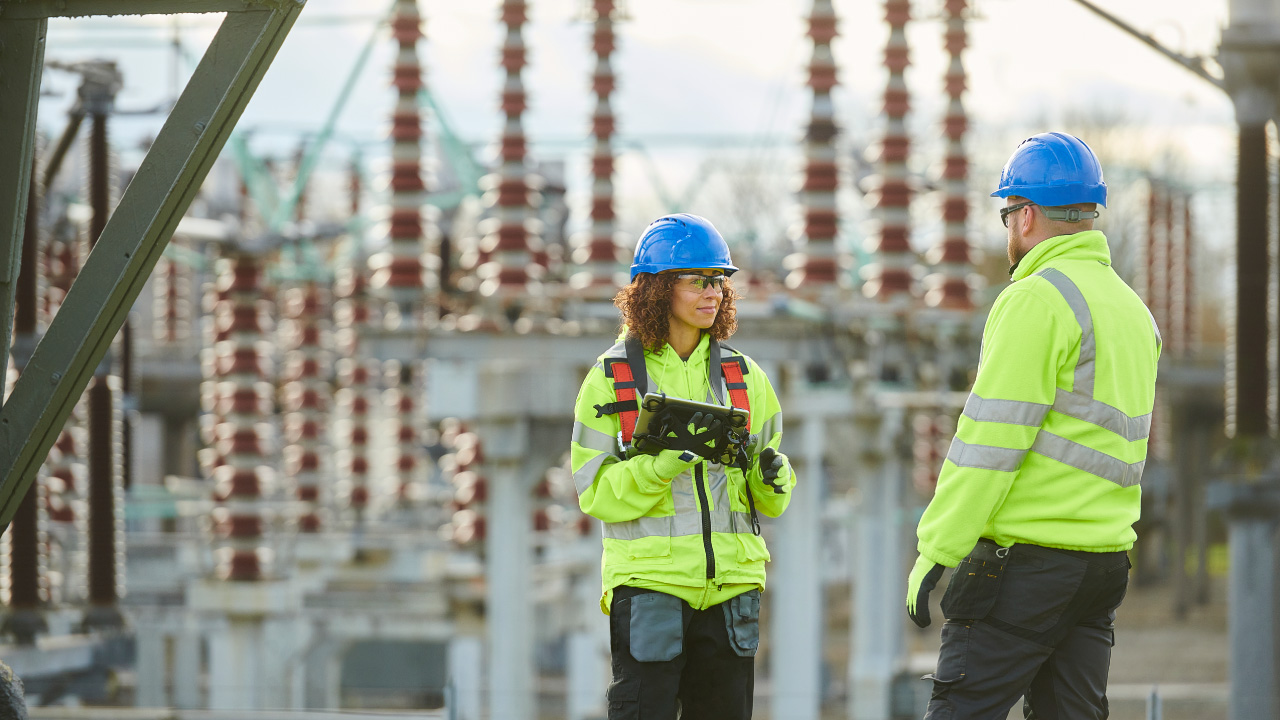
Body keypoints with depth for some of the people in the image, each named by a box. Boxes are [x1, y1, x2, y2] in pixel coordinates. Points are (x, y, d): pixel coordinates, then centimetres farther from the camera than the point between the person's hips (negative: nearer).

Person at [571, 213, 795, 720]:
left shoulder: (742, 375, 12)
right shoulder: (612, 377, 1)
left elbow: (771, 502, 16)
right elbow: (596, 494, -5)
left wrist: (772, 476, -7)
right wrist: (665, 459, -20)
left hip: (729, 584, 4)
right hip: (649, 580, -4)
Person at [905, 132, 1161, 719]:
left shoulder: (1037, 301, -12)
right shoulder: (1131, 308, 17)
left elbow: (990, 438, -15)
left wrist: (936, 550, -13)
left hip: (1027, 558, -8)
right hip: (1108, 556, 8)